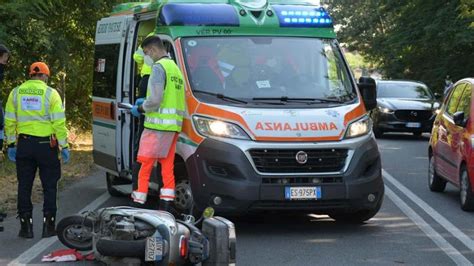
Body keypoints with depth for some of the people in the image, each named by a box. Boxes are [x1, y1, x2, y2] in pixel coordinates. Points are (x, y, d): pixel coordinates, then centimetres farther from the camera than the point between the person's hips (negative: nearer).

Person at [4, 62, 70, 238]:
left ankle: (26, 226, 9)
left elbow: (9, 121, 4)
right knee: (49, 186, 8)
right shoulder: (50, 93, -6)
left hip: (24, 144, 2)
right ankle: (48, 226, 7)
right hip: (46, 144, -2)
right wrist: (64, 146, -2)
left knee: (24, 186, 9)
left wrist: (11, 144, 11)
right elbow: (59, 123, -8)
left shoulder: (16, 93, 4)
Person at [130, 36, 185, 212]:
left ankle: (138, 202, -3)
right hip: (174, 125, 9)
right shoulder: (176, 68, 19)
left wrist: (140, 108, -1)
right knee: (167, 166, 9)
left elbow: (155, 100, -18)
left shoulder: (159, 67, -10)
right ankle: (167, 203, 8)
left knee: (145, 164, -4)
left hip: (157, 125, -9)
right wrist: (146, 102, 23)